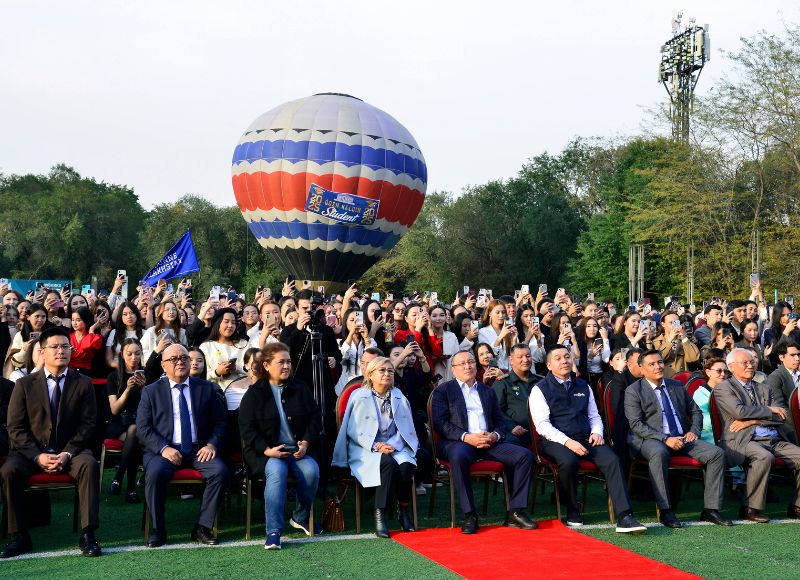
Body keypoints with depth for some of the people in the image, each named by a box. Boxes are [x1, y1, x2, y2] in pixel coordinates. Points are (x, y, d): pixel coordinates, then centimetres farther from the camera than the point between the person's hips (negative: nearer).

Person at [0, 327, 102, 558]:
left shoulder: (83, 384, 4)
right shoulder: (25, 385, 4)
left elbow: (87, 425, -1)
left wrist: (67, 454, -17)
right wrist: (38, 456, -16)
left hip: (71, 451, -1)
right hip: (32, 451, 1)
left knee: (89, 465, -32)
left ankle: (87, 535, -29)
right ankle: (19, 537, -17)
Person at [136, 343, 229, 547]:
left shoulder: (206, 388, 11)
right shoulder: (151, 391, 7)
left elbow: (219, 422, 12)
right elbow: (142, 428, 0)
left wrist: (212, 444, -8)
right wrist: (163, 448, -15)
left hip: (198, 450, 1)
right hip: (164, 450, -1)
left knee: (220, 470, -27)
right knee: (155, 472, -33)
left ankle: (203, 527, -13)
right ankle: (158, 530, -14)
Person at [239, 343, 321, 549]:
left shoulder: (300, 389, 12)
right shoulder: (254, 394, 3)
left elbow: (315, 418, 11)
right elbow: (247, 428, -3)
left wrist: (306, 443, -5)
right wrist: (266, 450, -16)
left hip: (298, 449, 3)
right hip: (267, 451, -3)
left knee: (311, 470, -27)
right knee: (277, 471, -35)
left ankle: (301, 517, 0)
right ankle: (273, 531, -33)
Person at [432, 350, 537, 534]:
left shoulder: (488, 391, 24)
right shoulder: (443, 391, 10)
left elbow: (501, 422, 20)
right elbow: (440, 423, -3)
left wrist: (495, 435, -5)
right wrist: (466, 437, -17)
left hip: (489, 442, 4)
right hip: (458, 442, -4)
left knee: (525, 455, -17)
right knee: (459, 456, -40)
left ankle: (515, 513, -13)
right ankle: (469, 515, -31)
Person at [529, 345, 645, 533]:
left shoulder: (583, 386, 20)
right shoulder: (540, 389, 3)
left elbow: (594, 416, 24)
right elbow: (542, 425, -6)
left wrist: (597, 433, 1)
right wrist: (567, 442, -19)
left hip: (585, 439, 4)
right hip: (556, 441, -4)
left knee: (612, 460, -24)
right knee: (569, 461, -36)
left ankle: (624, 518, -29)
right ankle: (573, 513, -13)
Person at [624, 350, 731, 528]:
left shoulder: (677, 386, 19)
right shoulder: (633, 391, 2)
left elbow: (696, 411, 24)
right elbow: (636, 424, -9)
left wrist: (694, 432, 3)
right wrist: (665, 439, -19)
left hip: (682, 438, 5)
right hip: (651, 440, -5)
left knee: (717, 453, -16)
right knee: (659, 453, -40)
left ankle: (710, 509, -12)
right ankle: (665, 511, -32)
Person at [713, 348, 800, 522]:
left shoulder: (764, 389, 24)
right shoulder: (723, 388, 7)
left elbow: (781, 415, 9)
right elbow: (739, 411, -11)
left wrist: (751, 421, -5)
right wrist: (768, 410, 0)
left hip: (775, 441, 6)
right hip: (744, 441, -6)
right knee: (764, 457, -35)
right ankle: (751, 508, -22)